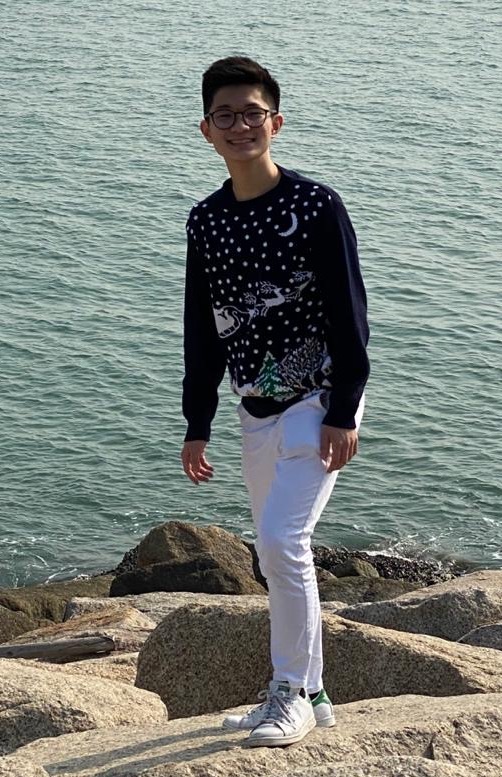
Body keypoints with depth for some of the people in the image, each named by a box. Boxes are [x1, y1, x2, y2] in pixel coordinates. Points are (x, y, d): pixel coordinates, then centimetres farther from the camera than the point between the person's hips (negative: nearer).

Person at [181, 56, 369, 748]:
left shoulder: (316, 206, -10)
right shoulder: (206, 222, 6)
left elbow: (349, 314, -10)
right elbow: (202, 332, 12)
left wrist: (344, 413, -14)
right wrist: (197, 425, 11)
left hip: (318, 400, -6)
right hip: (256, 408, 6)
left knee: (282, 541, -18)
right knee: (278, 555, 11)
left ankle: (292, 693, -5)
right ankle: (310, 697, 23)